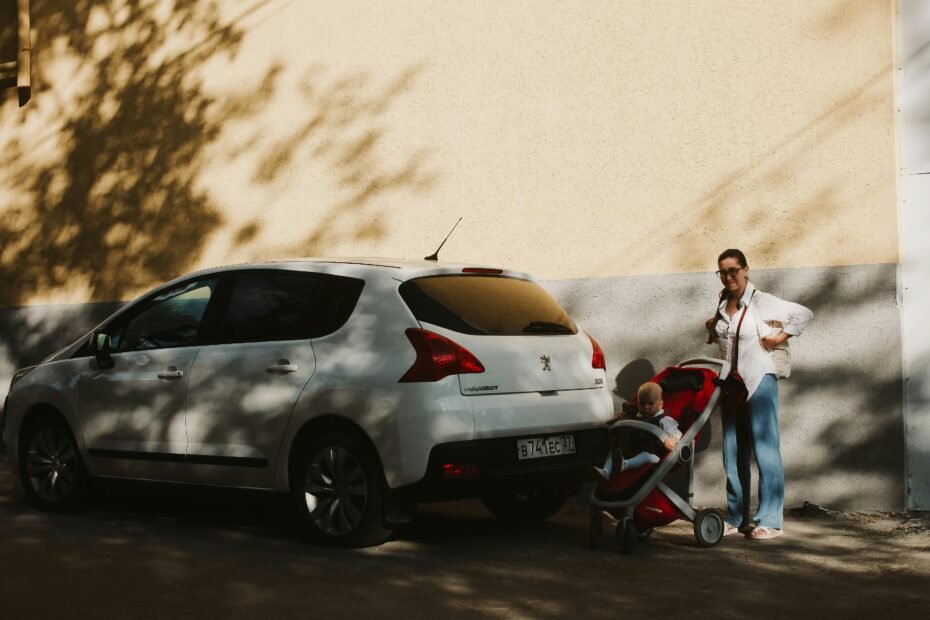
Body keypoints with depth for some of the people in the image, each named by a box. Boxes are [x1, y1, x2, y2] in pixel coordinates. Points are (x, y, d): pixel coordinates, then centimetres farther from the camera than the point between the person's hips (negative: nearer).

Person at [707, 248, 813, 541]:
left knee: (765, 450, -8)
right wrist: (712, 328, 8)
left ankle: (770, 521, -6)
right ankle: (737, 518, 17)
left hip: (759, 382, -7)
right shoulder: (722, 305, 11)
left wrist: (779, 337, -10)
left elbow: (804, 314, -7)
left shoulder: (761, 301, -7)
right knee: (733, 455, 9)